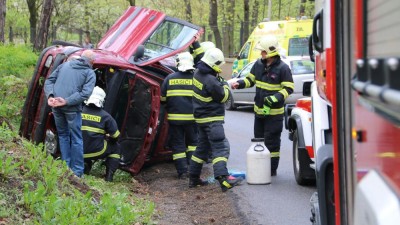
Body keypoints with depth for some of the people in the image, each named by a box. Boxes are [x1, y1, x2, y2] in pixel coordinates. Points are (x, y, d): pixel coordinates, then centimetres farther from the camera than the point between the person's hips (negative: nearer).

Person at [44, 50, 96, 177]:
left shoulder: (65, 65, 18)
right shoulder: (90, 73, 5)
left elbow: (49, 81, 10)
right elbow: (85, 93, -10)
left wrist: (50, 96, -2)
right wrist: (66, 101, -13)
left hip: (56, 106, 4)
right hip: (72, 108, -4)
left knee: (63, 135, 20)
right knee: (76, 139, 6)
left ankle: (66, 166, 21)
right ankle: (77, 171, 8)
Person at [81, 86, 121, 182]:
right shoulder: (105, 116, -5)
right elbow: (116, 137, 0)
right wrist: (107, 137, 23)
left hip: (79, 152, 3)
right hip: (96, 151, -3)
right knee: (115, 147, 22)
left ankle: (85, 166, 13)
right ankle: (109, 175, 12)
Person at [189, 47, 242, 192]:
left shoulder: (198, 73, 4)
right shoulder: (211, 81, -23)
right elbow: (223, 97, -12)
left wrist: (219, 82, 15)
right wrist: (225, 85, 5)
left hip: (201, 117, 10)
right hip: (212, 119, -10)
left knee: (202, 147, 18)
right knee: (220, 147, -16)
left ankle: (193, 178, 21)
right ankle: (223, 178, -29)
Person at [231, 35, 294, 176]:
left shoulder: (282, 68, -14)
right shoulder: (259, 64, 6)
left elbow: (288, 88, -14)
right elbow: (250, 79, 17)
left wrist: (274, 98, -27)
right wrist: (239, 84, -2)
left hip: (274, 113, -7)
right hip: (259, 110, 7)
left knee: (271, 141, -4)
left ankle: (272, 169, 5)